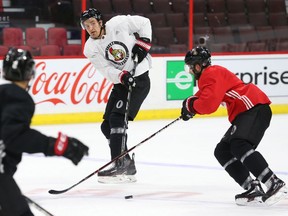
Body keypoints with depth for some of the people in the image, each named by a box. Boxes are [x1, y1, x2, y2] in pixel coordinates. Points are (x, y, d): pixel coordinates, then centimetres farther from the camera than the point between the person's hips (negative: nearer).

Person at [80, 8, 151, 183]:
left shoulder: (119, 23, -12)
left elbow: (144, 23, 0)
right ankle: (128, 165, 13)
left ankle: (121, 165, -23)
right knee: (107, 126, 4)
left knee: (117, 118, -20)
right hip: (120, 83, 7)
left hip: (139, 78, -7)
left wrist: (143, 43, -12)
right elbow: (106, 70, -11)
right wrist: (122, 76, -29)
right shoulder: (90, 49, -2)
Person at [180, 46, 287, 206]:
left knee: (239, 146, -29)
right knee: (222, 152, 7)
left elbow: (209, 104, -21)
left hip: (255, 108, -11)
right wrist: (190, 105, 11)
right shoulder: (206, 77, 25)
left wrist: (191, 105, -3)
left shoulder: (212, 74, -10)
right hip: (242, 114, 11)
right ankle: (254, 189, -5)